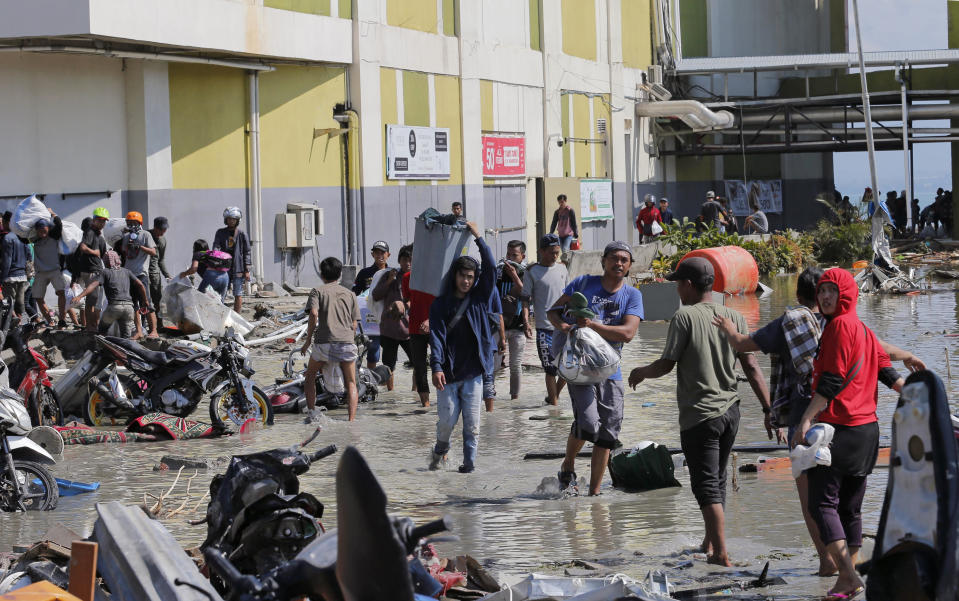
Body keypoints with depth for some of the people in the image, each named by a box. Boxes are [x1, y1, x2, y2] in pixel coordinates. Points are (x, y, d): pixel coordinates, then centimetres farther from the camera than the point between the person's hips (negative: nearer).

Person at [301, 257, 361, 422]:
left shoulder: (317, 291, 9)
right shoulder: (350, 293, 18)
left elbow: (314, 314, -8)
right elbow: (354, 324, 12)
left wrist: (308, 340, -2)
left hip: (324, 342, -1)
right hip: (347, 342, 1)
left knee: (310, 375, 22)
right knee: (351, 385, 9)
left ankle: (311, 412, 12)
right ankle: (352, 421, -5)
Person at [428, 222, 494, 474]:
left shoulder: (479, 299, 7)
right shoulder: (441, 304, 3)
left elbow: (491, 268, -2)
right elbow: (437, 337, -6)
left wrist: (478, 237, -3)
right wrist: (436, 367, -18)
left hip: (472, 372, 1)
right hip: (448, 372, -1)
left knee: (472, 422, 0)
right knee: (447, 420, -2)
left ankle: (469, 460, 9)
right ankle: (440, 448, 26)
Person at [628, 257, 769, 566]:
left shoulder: (684, 317, -11)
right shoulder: (734, 317, 4)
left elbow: (667, 364, -9)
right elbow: (751, 367, 1)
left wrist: (641, 372, 12)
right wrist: (768, 410, 3)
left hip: (699, 415, -6)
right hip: (730, 411, 6)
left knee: (706, 485, -4)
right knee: (718, 480, 20)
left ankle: (721, 553, -12)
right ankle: (710, 543, 31)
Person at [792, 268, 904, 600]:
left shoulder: (840, 325, -11)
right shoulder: (864, 329, 15)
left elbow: (832, 380, -18)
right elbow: (888, 374, 17)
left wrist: (807, 419, -22)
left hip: (838, 429, -9)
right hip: (866, 428, 9)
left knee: (822, 502, -8)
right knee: (850, 507, 12)